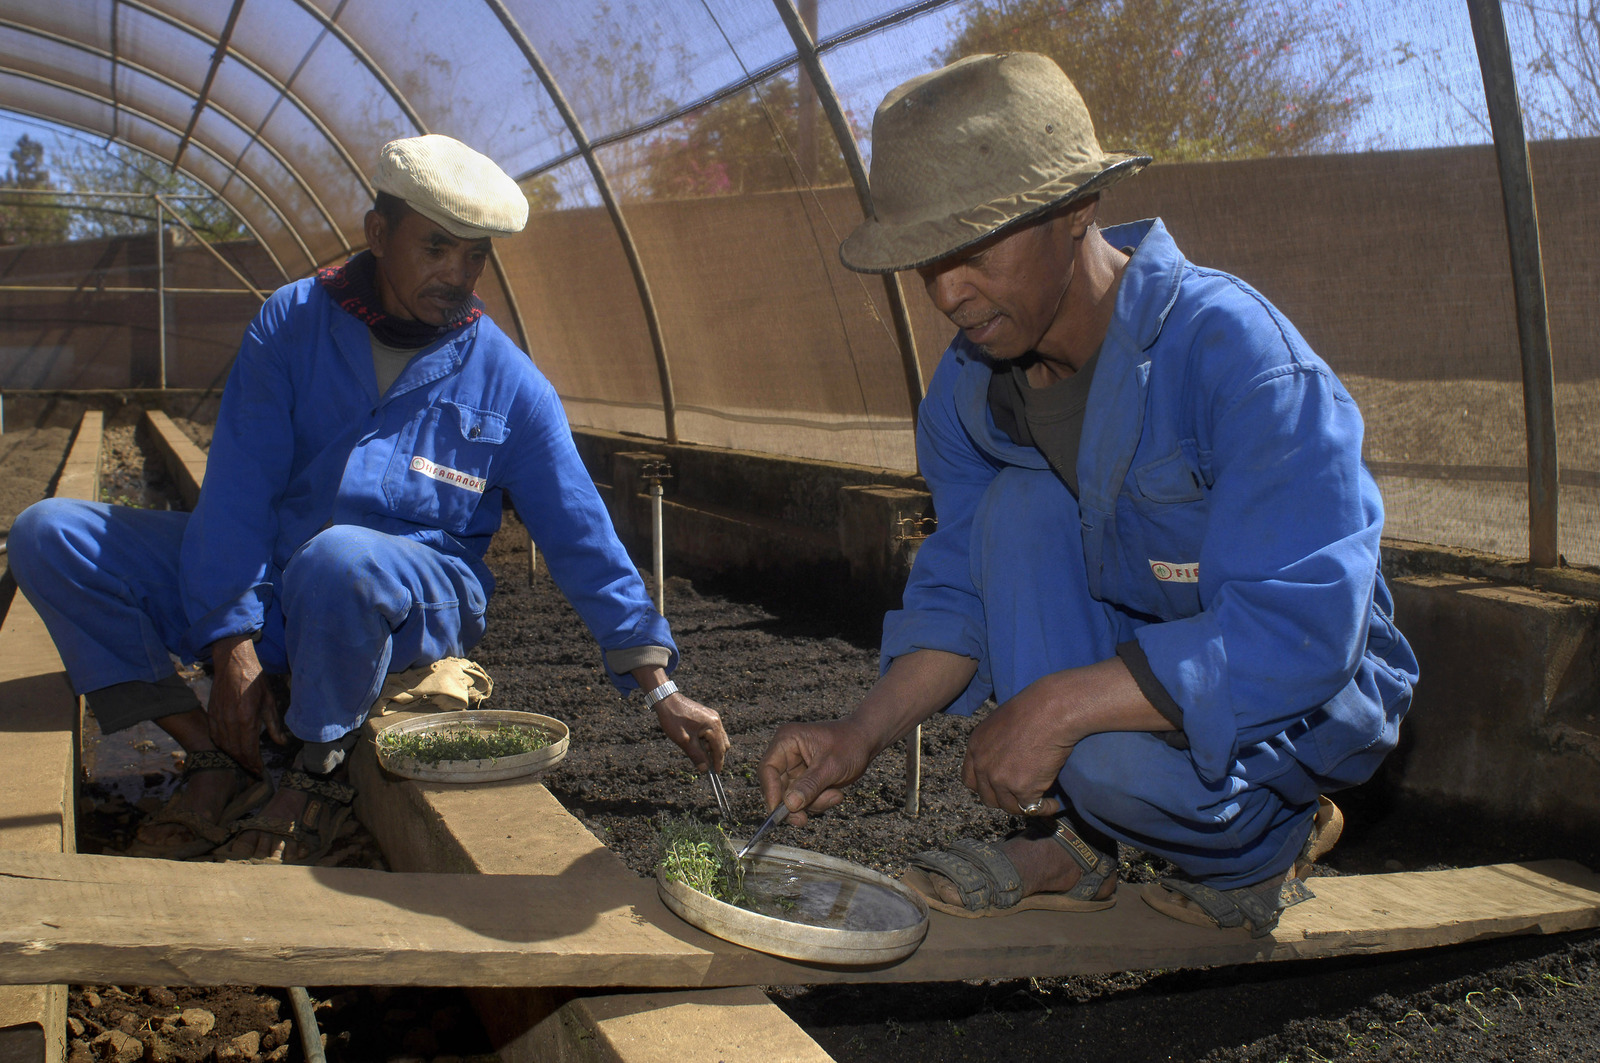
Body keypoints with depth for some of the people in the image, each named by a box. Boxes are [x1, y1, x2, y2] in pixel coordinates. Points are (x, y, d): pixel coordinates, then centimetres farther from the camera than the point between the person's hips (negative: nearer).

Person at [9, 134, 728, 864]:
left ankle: (322, 772, -11)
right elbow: (237, 489, -5)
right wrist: (232, 643, -16)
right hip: (265, 592, 4)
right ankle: (217, 758, -8)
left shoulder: (507, 381, -3)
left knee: (338, 559, -39)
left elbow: (583, 540, -3)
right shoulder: (293, 322, 1)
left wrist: (660, 690, -8)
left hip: (418, 604, -3)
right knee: (51, 535, -11)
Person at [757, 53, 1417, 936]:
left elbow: (1298, 630, -34)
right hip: (1134, 654, 6)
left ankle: (1270, 838, 2)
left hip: (1305, 690, -6)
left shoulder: (1230, 351, -30)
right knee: (1021, 507, -20)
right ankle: (1067, 843, -10)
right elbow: (961, 590, -1)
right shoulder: (975, 381, -9)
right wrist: (863, 732, -16)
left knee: (1117, 762, -35)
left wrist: (1059, 706, -37)